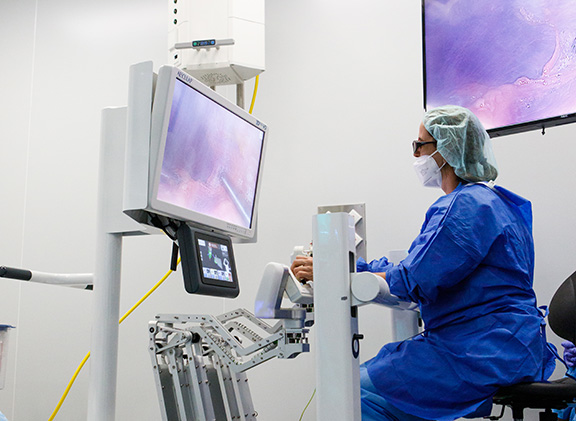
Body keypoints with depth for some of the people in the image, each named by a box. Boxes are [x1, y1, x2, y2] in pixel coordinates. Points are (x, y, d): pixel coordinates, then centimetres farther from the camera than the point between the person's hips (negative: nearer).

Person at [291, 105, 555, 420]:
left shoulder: (469, 205, -15)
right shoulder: (479, 199, 19)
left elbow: (412, 282, -20)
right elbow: (420, 268, 17)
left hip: (485, 355, -10)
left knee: (359, 391, -13)